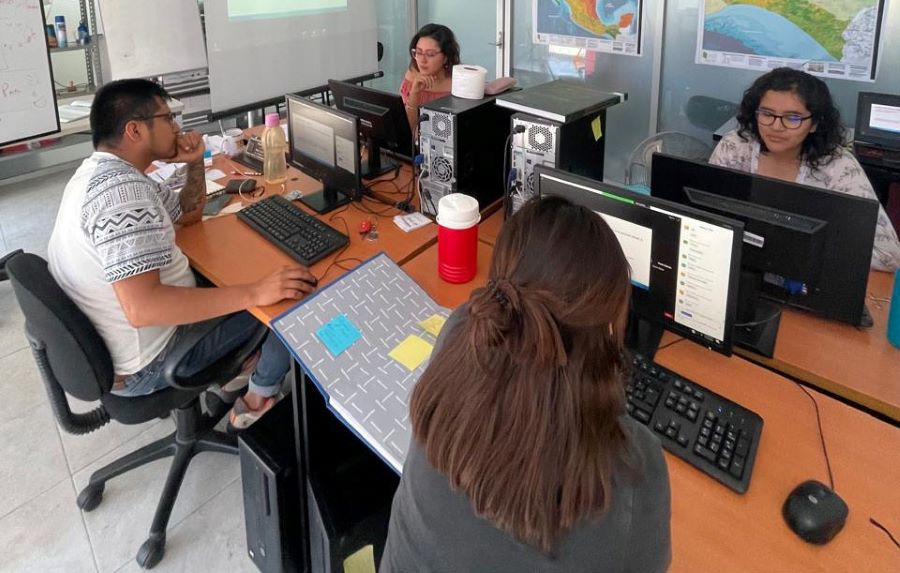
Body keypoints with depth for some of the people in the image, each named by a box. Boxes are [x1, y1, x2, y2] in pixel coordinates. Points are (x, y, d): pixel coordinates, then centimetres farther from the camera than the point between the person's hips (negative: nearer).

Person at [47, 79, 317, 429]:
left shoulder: (101, 172, 4)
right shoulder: (122, 188, -29)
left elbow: (188, 214, 16)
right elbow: (142, 307, -39)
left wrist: (194, 162, -2)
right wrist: (254, 293, -39)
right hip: (144, 365, -10)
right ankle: (259, 399, 23)